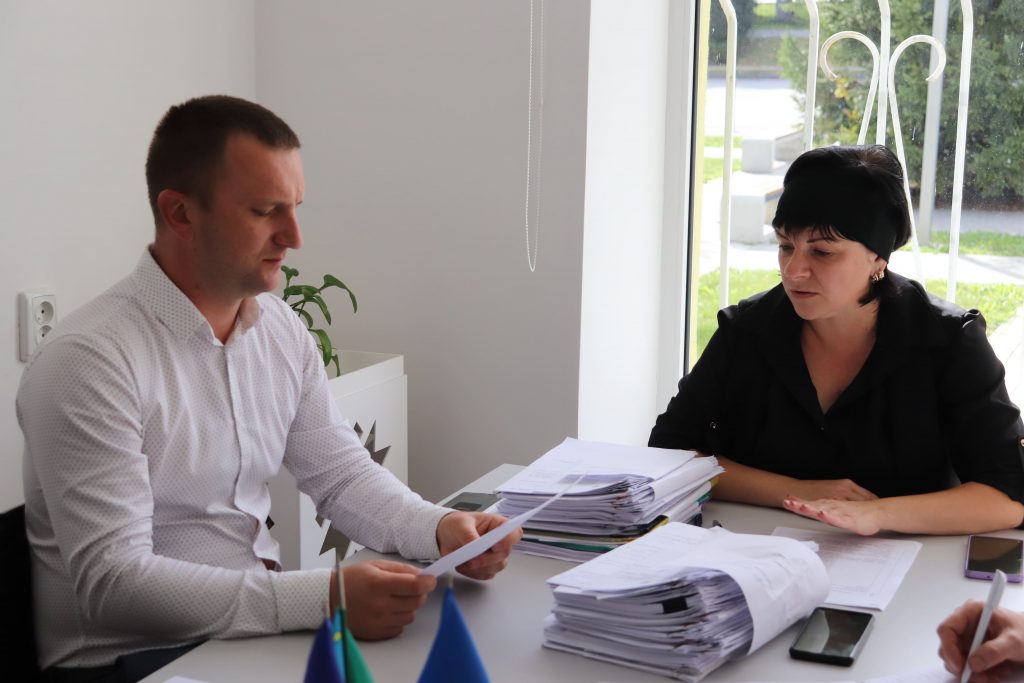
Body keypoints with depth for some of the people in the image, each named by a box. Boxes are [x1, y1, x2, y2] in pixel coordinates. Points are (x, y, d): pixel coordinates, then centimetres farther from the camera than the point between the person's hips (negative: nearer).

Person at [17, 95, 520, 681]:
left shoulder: (282, 330, 5)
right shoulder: (90, 359, -18)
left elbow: (342, 474, 11)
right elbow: (111, 584, -24)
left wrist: (440, 529, -10)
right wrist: (323, 599, -32)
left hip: (263, 625, 7)